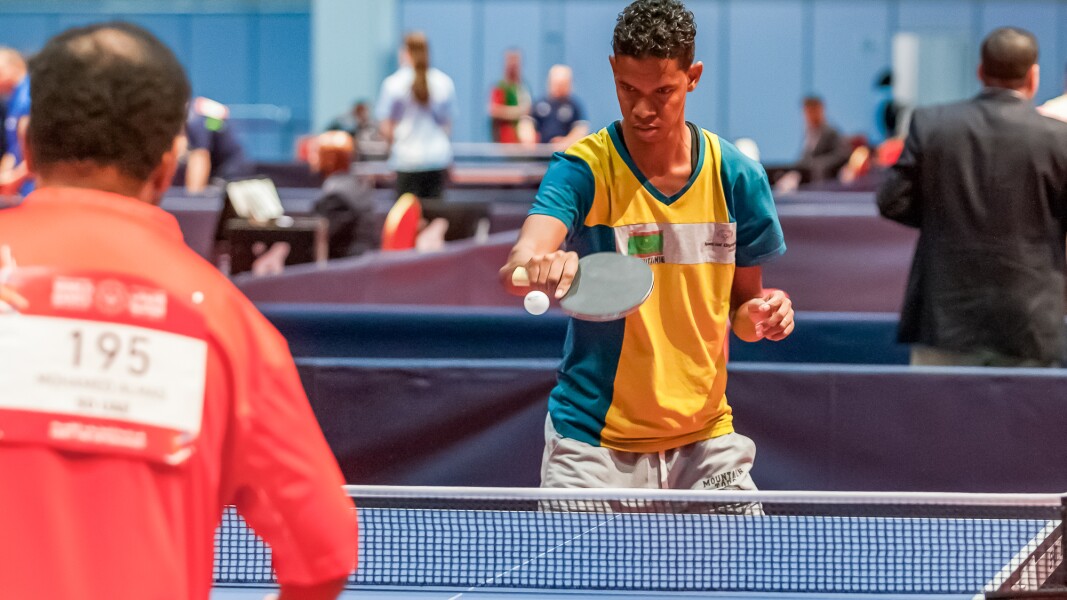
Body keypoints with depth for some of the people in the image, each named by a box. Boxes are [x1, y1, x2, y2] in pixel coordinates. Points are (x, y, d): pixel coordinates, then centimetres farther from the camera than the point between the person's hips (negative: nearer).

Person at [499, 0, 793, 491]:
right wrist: (539, 267, -50)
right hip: (593, 445, -3)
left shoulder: (737, 175, -1)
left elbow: (741, 304, 9)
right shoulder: (582, 169, -10)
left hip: (703, 439, 3)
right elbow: (514, 269, -27)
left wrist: (762, 315, -14)